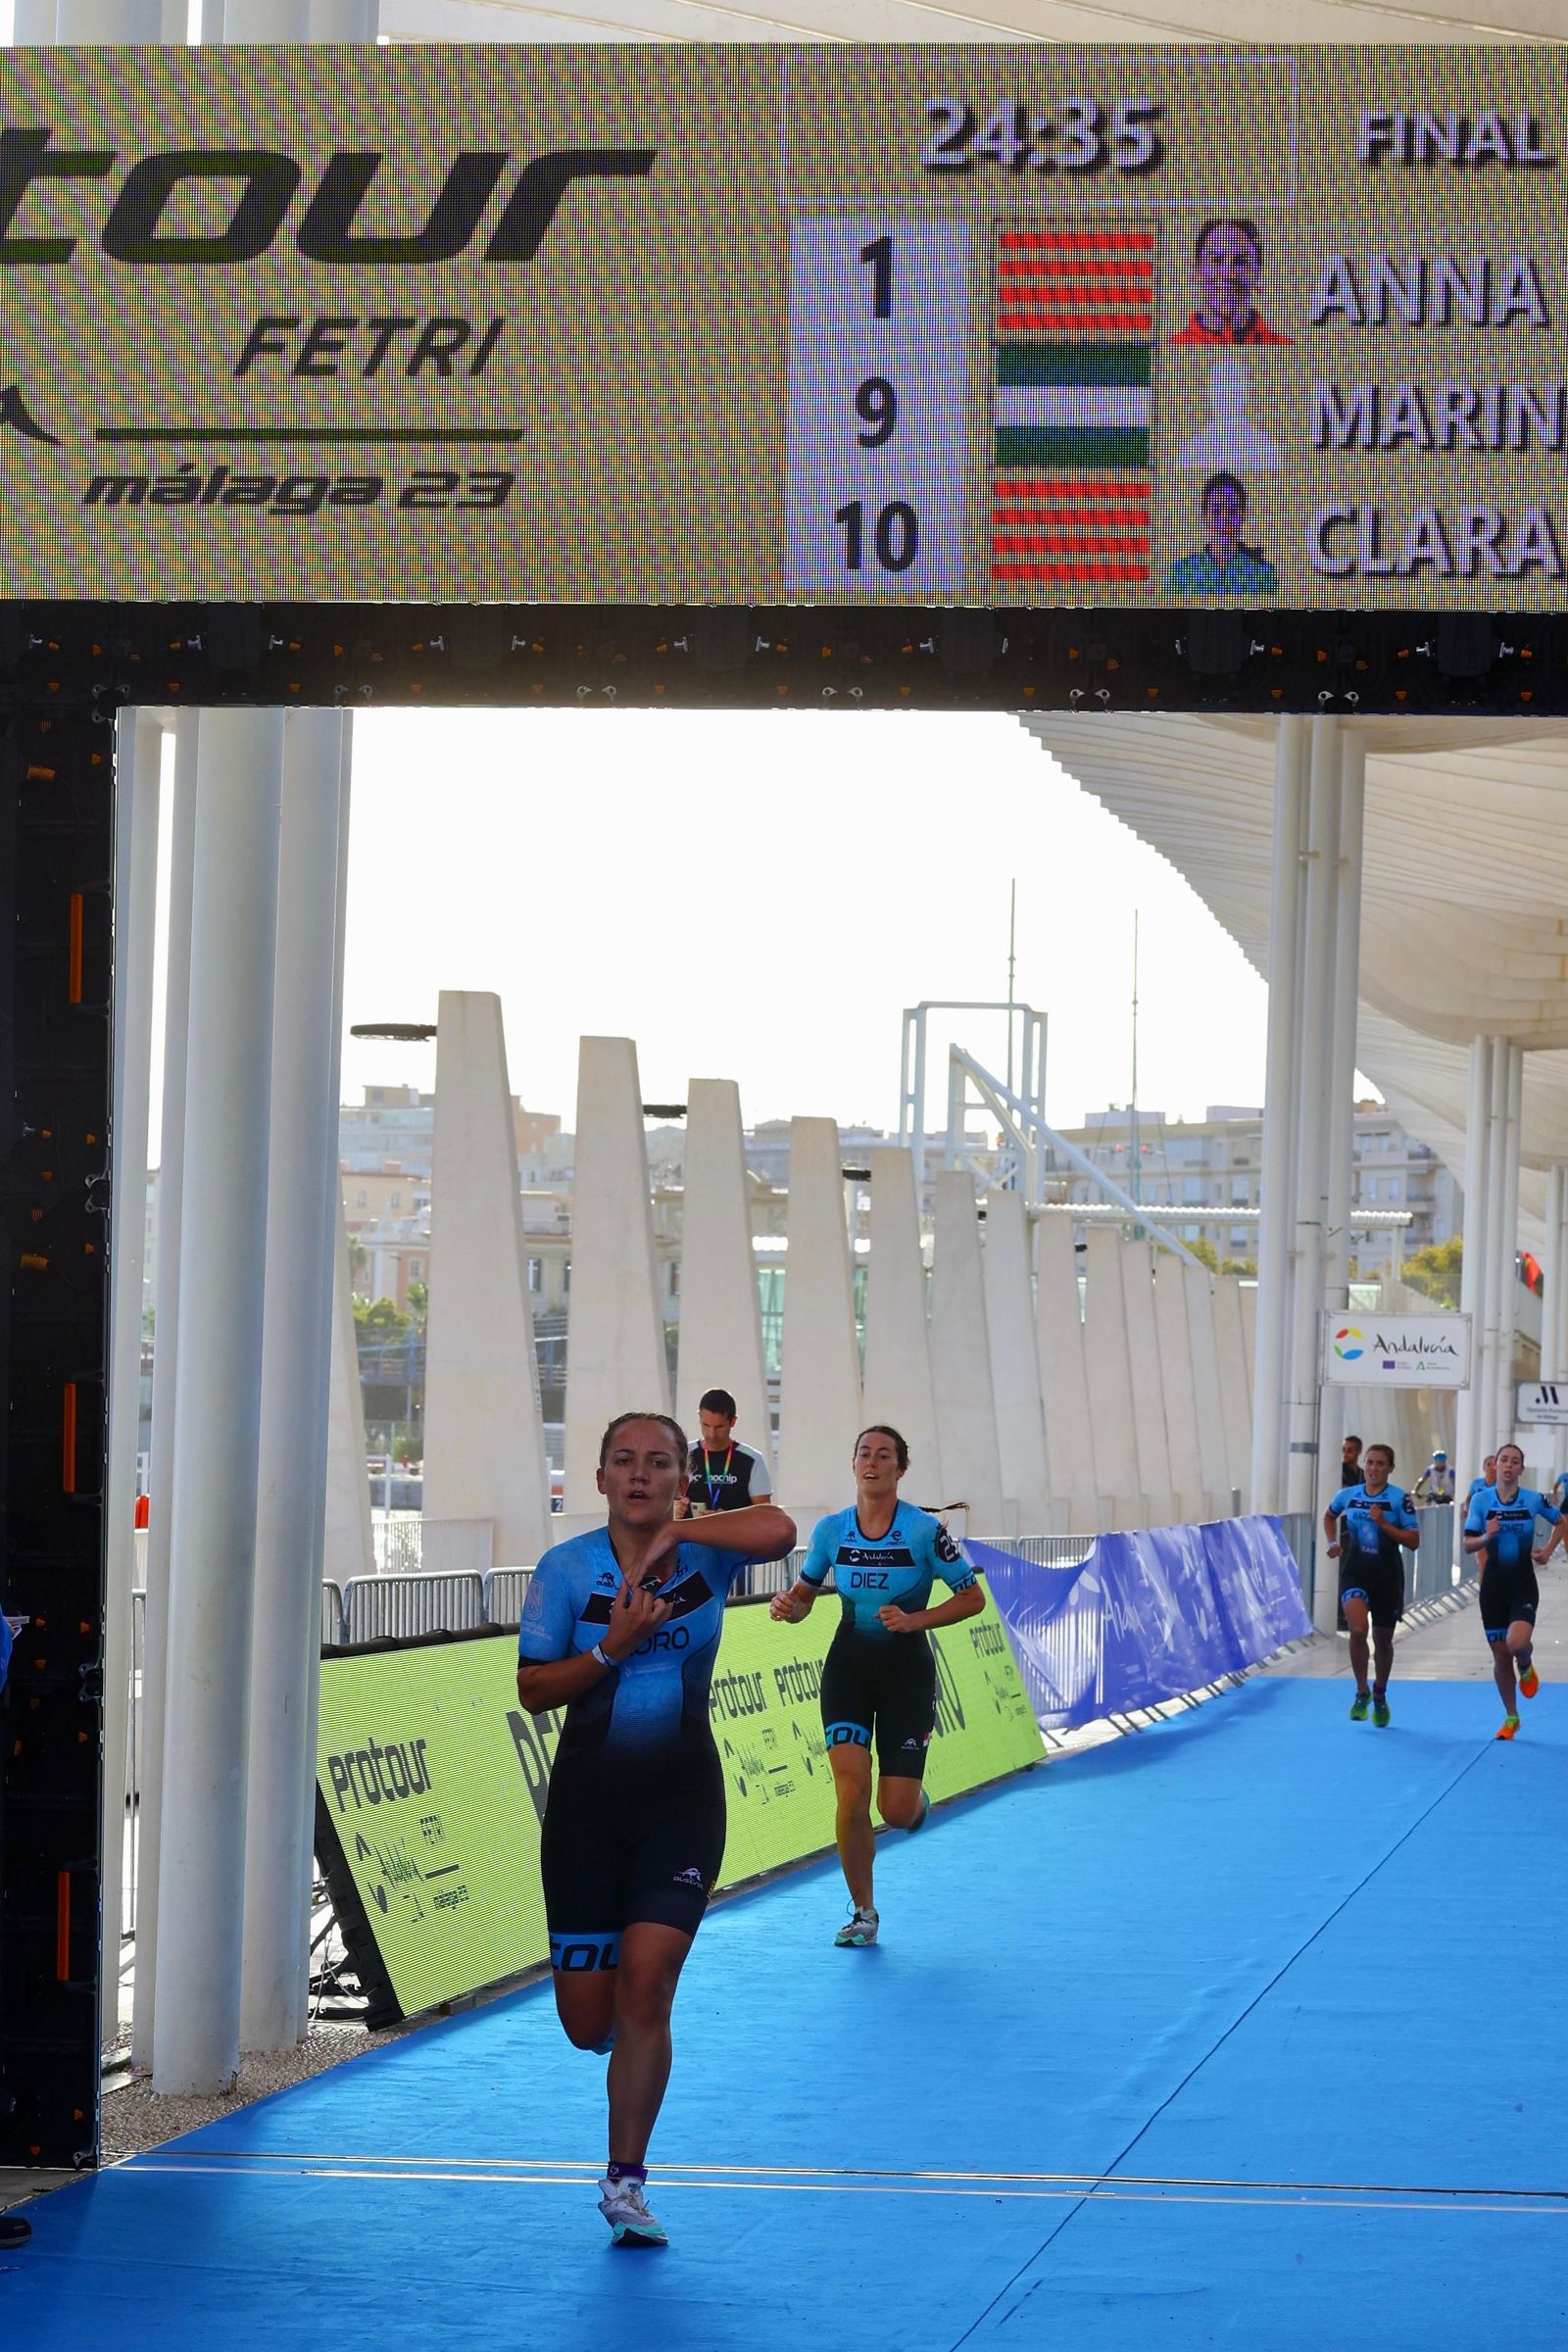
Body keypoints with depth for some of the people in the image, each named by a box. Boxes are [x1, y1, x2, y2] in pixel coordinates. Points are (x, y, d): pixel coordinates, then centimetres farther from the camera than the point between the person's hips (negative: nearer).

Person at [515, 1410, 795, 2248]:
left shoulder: (705, 1554, -3)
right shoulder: (566, 1567, -3)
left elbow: (777, 1531, -25)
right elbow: (533, 1688, -5)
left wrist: (672, 1533, -22)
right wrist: (611, 1650, -18)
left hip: (682, 1795, -1)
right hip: (588, 1796, 1)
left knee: (645, 1989, -13)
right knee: (587, 2022, 3)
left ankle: (624, 2181, 0)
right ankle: (628, 2034, 42)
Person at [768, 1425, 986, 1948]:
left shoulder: (924, 1530, -10)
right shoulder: (831, 1529, -2)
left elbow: (973, 1598, -4)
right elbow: (804, 1593, 12)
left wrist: (914, 1620, -18)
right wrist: (789, 1607, -12)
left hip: (907, 1670, -2)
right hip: (848, 1665, 2)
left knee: (897, 1813, -6)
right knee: (852, 1792, -14)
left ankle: (917, 1800, 35)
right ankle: (861, 1910, 4)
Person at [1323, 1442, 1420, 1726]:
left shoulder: (1399, 1499, -7)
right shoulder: (1348, 1495, 2)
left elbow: (1414, 1540, -10)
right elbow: (1330, 1516, 24)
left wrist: (1384, 1524, -21)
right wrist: (1333, 1543, 8)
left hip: (1387, 1575, 0)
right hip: (1355, 1572, 0)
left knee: (1383, 1640, 12)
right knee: (1358, 1629, -23)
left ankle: (1380, 1695, 38)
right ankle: (1362, 1692, -6)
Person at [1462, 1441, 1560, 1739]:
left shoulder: (1534, 1500, -5)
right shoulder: (1481, 1500, -4)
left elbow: (1560, 1522, 14)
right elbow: (1468, 1545, -5)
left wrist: (1548, 1551, 0)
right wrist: (1486, 1537, -25)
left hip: (1523, 1584, -1)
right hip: (1493, 1583, 1)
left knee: (1518, 1642, -24)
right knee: (1500, 1654, 6)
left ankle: (1526, 1668, 15)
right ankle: (1510, 1717, 23)